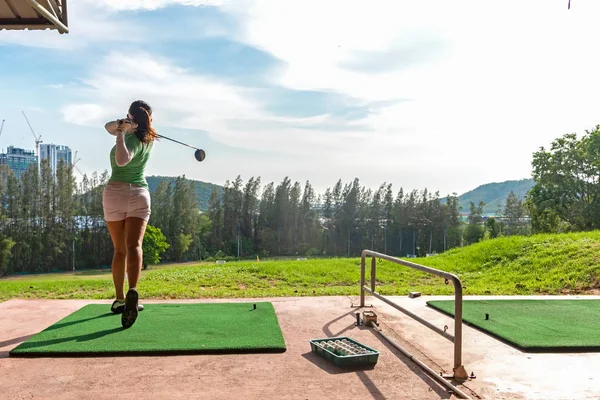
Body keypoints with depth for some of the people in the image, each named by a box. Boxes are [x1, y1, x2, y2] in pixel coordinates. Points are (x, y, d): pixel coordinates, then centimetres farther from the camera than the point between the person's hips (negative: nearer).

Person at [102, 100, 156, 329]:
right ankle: (132, 292, -35)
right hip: (139, 195, 3)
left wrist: (121, 132, -26)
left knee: (119, 250, 9)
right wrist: (120, 126, -9)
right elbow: (109, 127, 12)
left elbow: (121, 161, -34)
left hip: (115, 194, -3)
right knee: (134, 246, -12)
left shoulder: (132, 141, -12)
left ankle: (120, 299, 18)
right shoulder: (147, 138, 7)